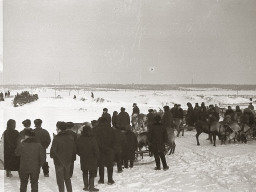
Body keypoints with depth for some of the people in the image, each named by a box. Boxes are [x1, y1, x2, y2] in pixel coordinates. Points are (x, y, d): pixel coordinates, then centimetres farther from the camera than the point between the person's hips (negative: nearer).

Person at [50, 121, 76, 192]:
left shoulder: (56, 138, -20)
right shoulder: (71, 137, 0)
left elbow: (53, 150, -17)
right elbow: (74, 149, 6)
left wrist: (52, 155, 4)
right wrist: (72, 159, 15)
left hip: (59, 162, -6)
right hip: (68, 161, 6)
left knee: (60, 179, 6)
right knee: (67, 178, 20)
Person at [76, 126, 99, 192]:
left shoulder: (79, 139, -3)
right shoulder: (92, 139, -17)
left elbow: (77, 150, 4)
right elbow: (96, 150, -14)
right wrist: (97, 157, 2)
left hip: (83, 159, 4)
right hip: (92, 159, -4)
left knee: (85, 173, 15)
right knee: (92, 173, 6)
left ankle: (86, 186, 20)